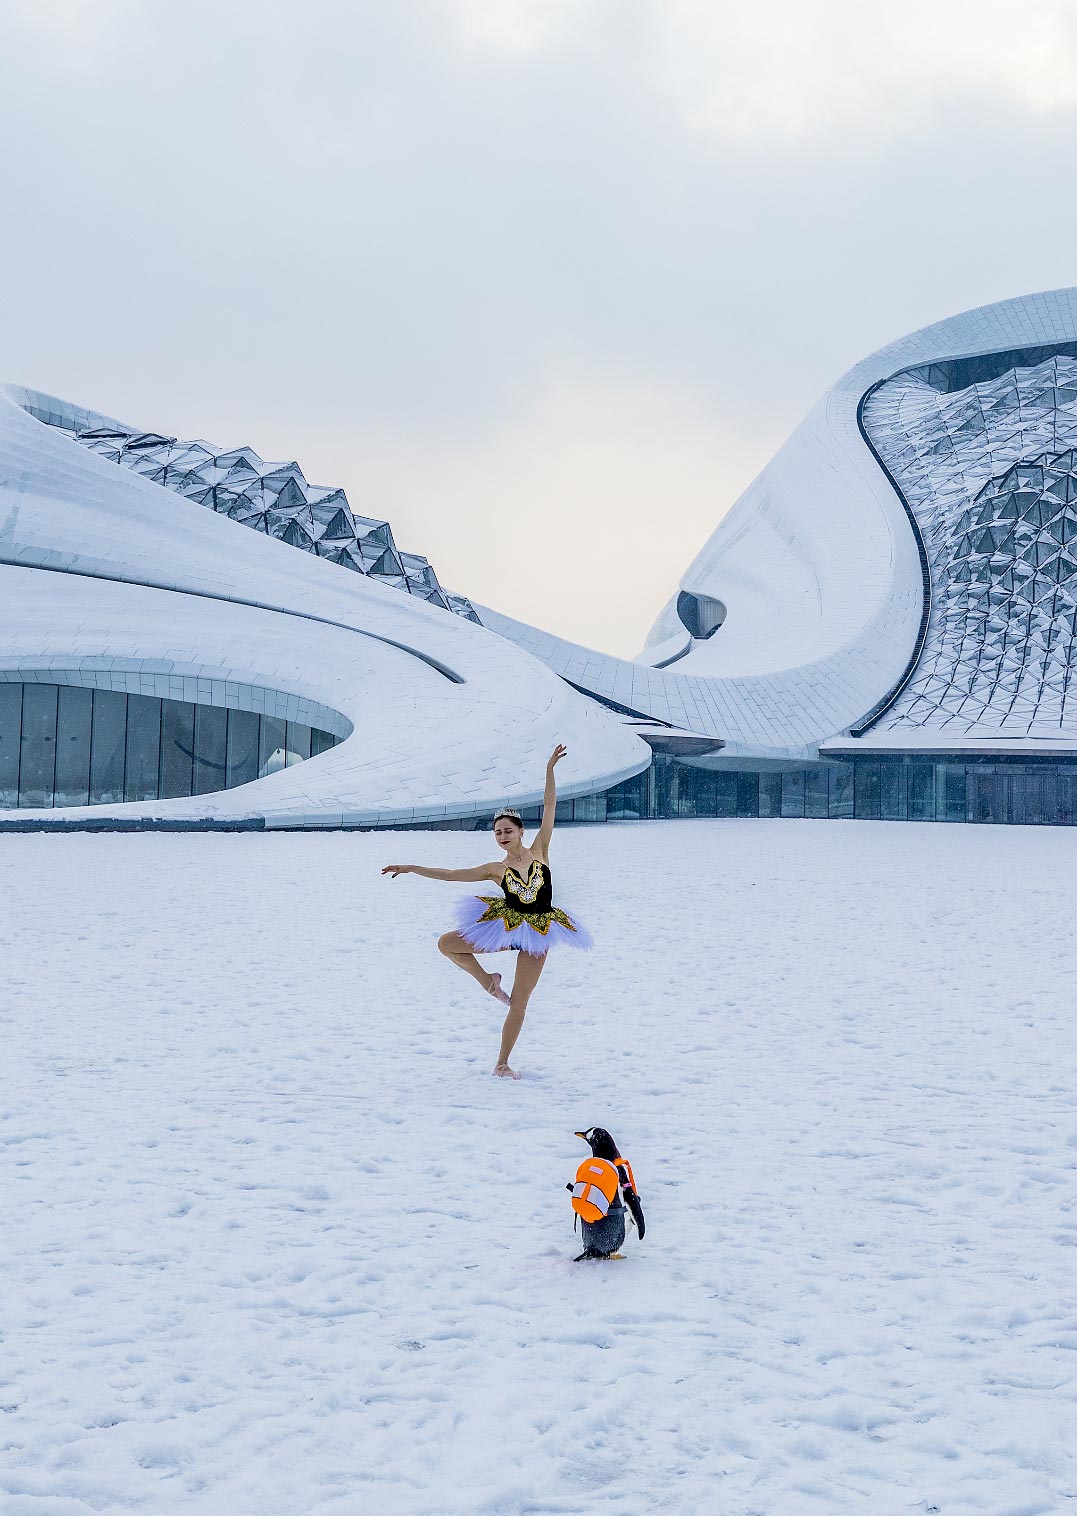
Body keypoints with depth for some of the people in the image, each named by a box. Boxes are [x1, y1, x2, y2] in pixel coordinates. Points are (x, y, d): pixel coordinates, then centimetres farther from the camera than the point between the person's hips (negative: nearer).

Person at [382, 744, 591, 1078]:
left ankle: (502, 1064, 10)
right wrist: (411, 868, 0)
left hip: (538, 933, -2)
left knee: (518, 1003, 1)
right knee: (446, 943, -3)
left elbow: (549, 807, -4)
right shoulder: (496, 870, -1)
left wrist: (550, 769, -10)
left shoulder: (539, 851, -2)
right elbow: (451, 874, 2)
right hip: (506, 926, 2)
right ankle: (488, 981, 14)